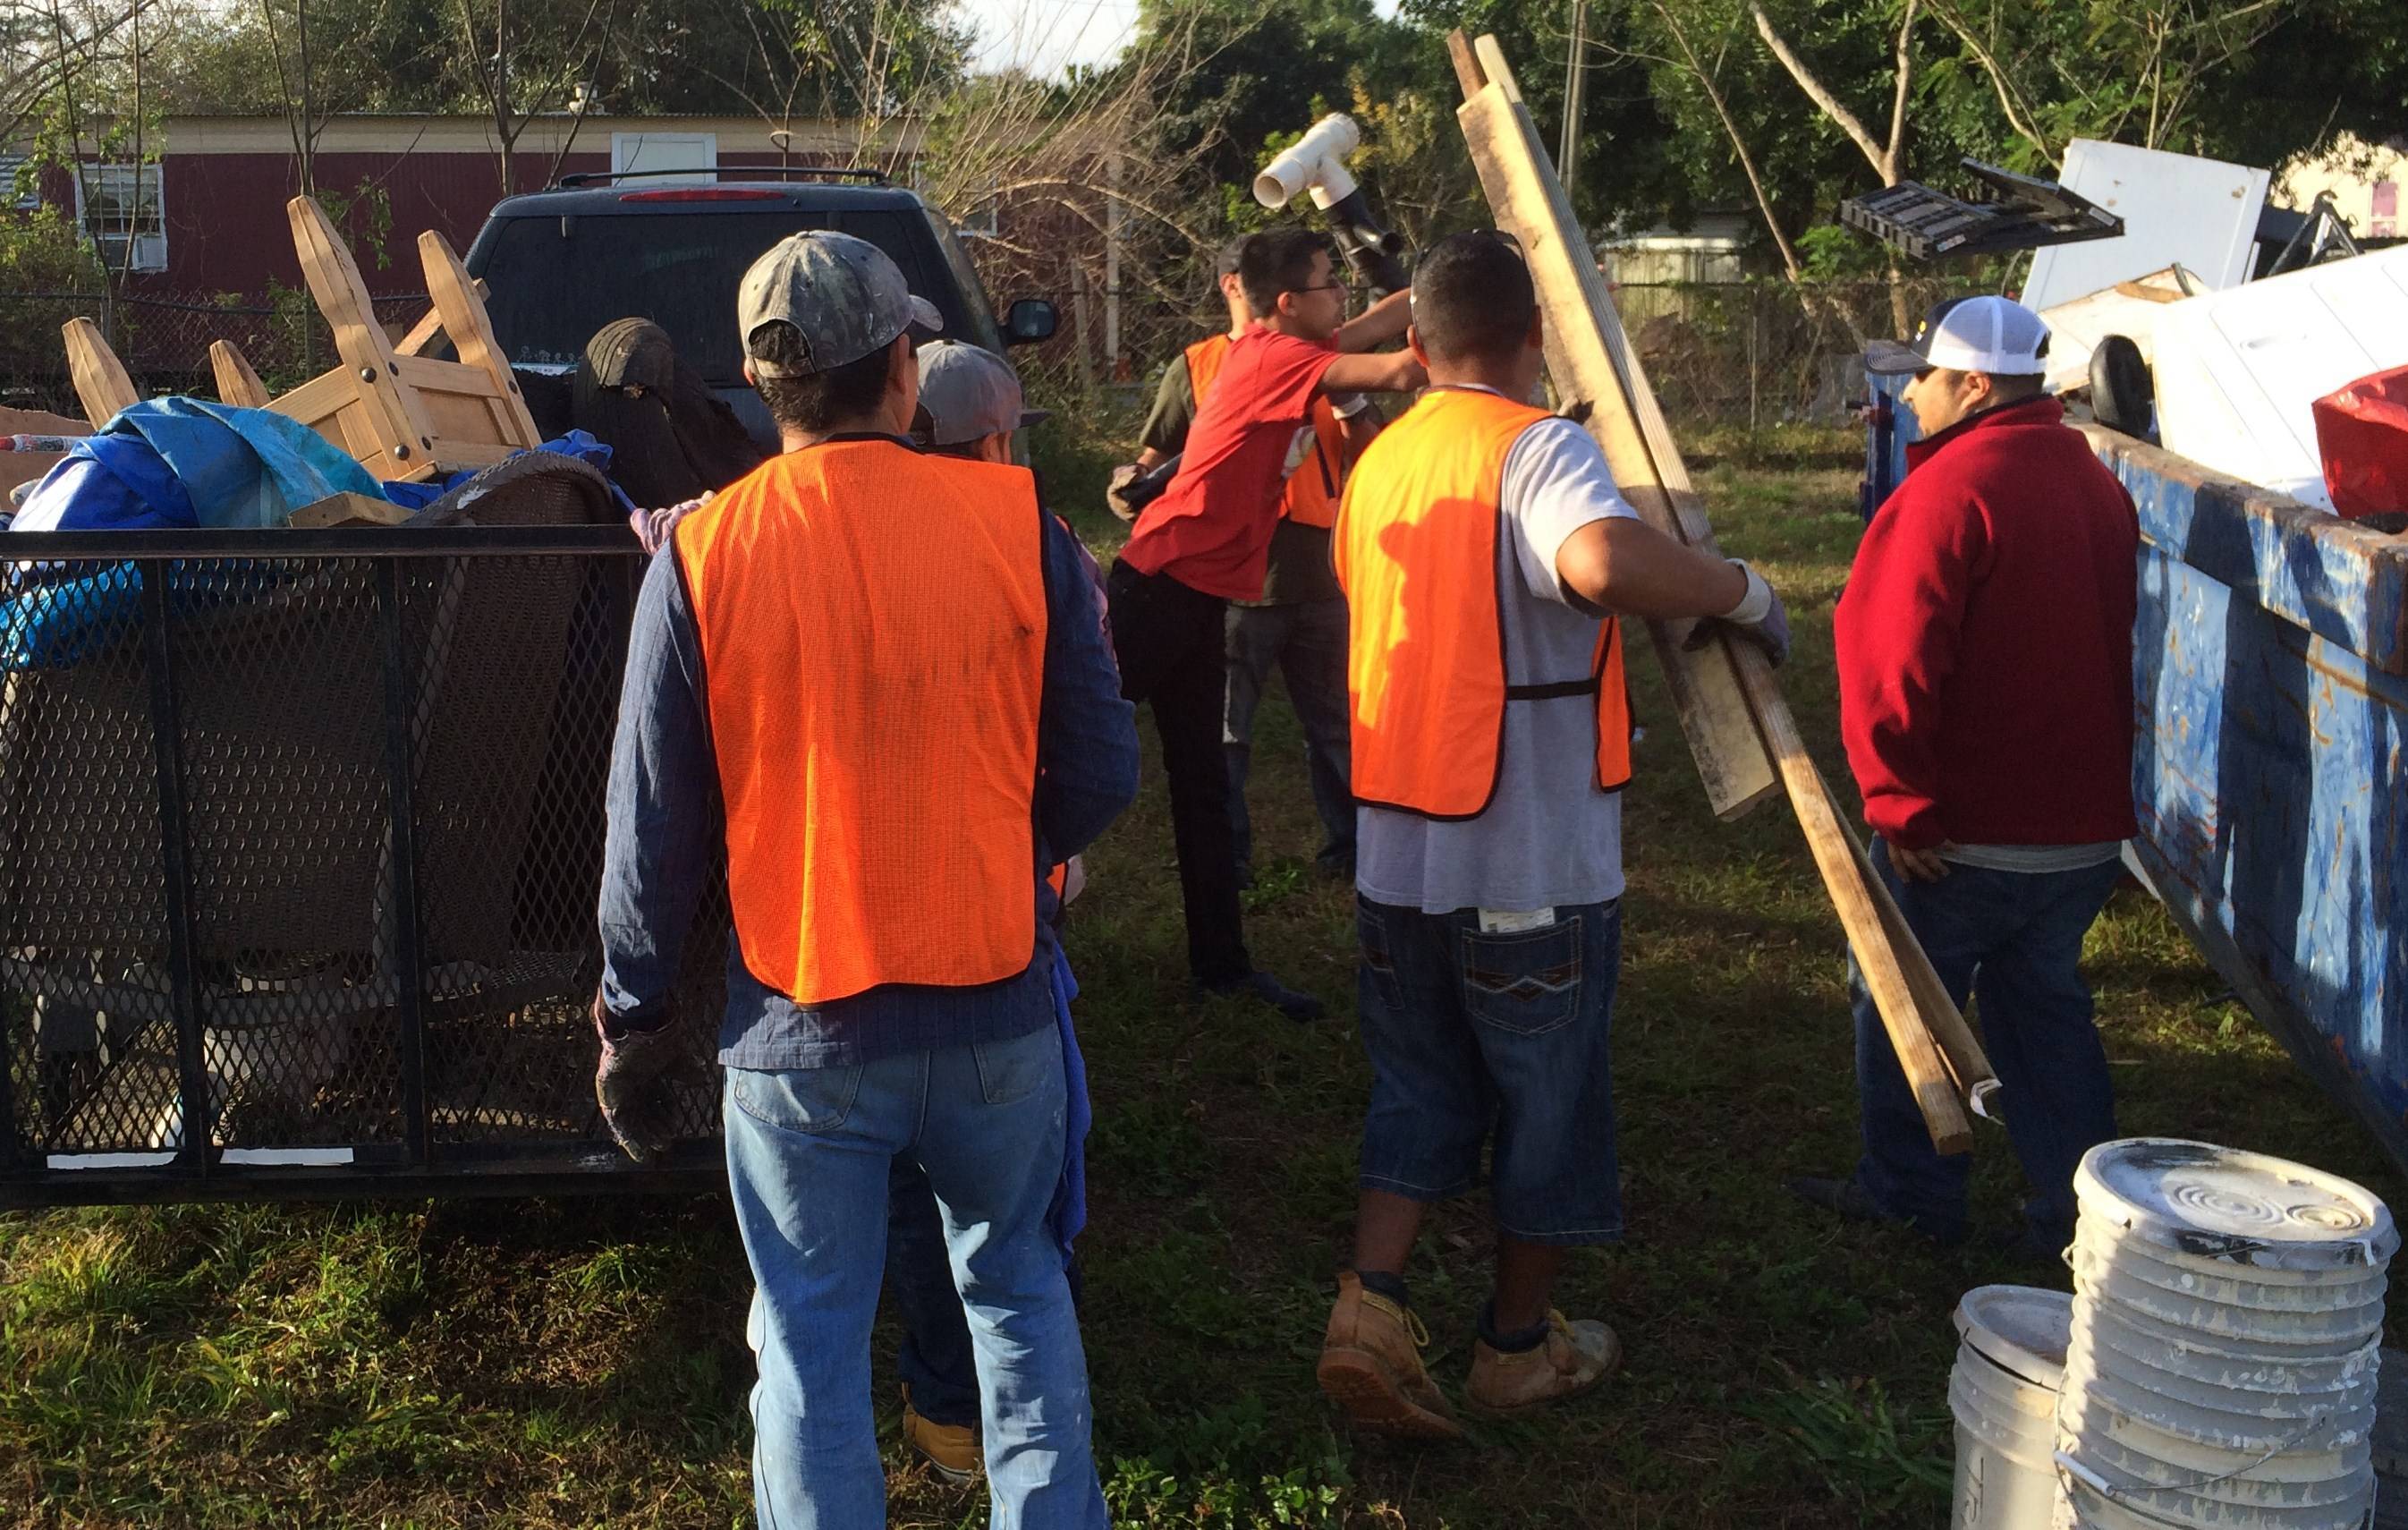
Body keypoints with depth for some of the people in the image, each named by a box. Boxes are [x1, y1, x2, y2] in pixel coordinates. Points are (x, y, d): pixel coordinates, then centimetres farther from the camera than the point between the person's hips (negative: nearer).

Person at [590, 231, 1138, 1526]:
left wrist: (631, 1018, 9)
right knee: (1016, 1289, 23)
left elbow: (651, 826, -4)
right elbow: (1099, 772, -2)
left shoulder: (703, 555, -9)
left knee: (811, 1347, 13)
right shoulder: (1014, 521, -8)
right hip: (996, 1015, 1)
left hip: (799, 1035, -1)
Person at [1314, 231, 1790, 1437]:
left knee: (1419, 1088, 19)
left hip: (1395, 854, 6)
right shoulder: (1540, 448, -15)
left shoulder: (1378, 463, 7)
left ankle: (1371, 1305, 5)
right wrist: (1739, 591, -21)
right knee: (1549, 1101, 12)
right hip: (1533, 864, -5)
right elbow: (1602, 560, -38)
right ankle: (1521, 1346, 26)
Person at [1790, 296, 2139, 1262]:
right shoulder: (2097, 486, 8)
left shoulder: (1951, 486, -18)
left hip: (1965, 833, -7)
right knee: (2045, 1006, 18)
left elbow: (1892, 663, -24)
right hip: (2085, 822, 7)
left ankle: (1913, 1193, 21)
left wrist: (1899, 806, -18)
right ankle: (2079, 1208, 20)